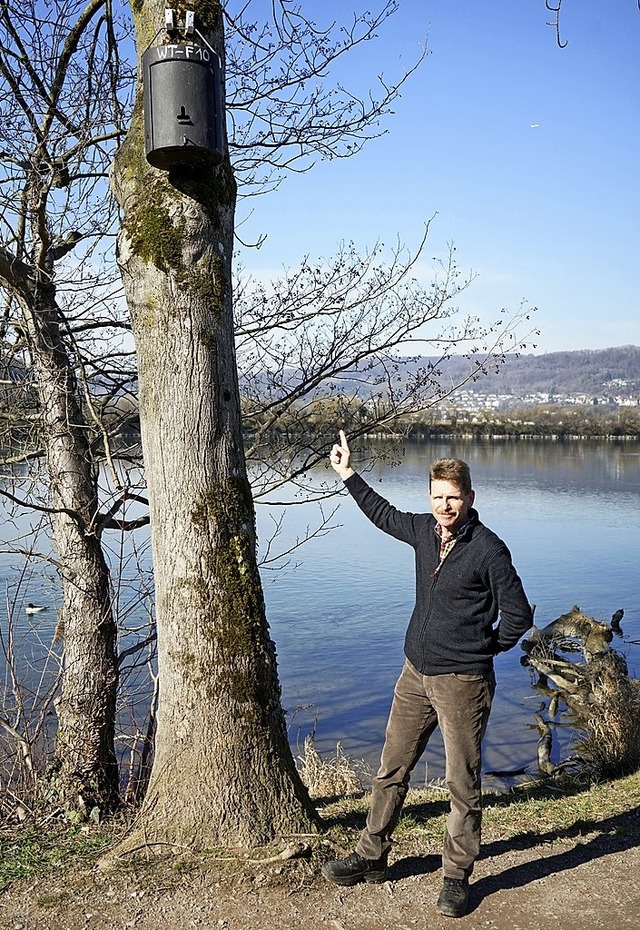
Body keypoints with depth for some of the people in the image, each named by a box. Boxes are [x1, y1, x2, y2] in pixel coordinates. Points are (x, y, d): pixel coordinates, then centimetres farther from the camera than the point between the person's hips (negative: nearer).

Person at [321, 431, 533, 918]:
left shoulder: (489, 550, -15)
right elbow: (385, 515, 24)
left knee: (463, 782, 4)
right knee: (392, 769, 15)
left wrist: (482, 649, 2)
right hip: (416, 674, 6)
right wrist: (349, 474, 26)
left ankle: (457, 877, 20)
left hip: (462, 682, -6)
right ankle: (372, 856, 30)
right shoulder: (424, 530, 3)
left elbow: (518, 615, -7)